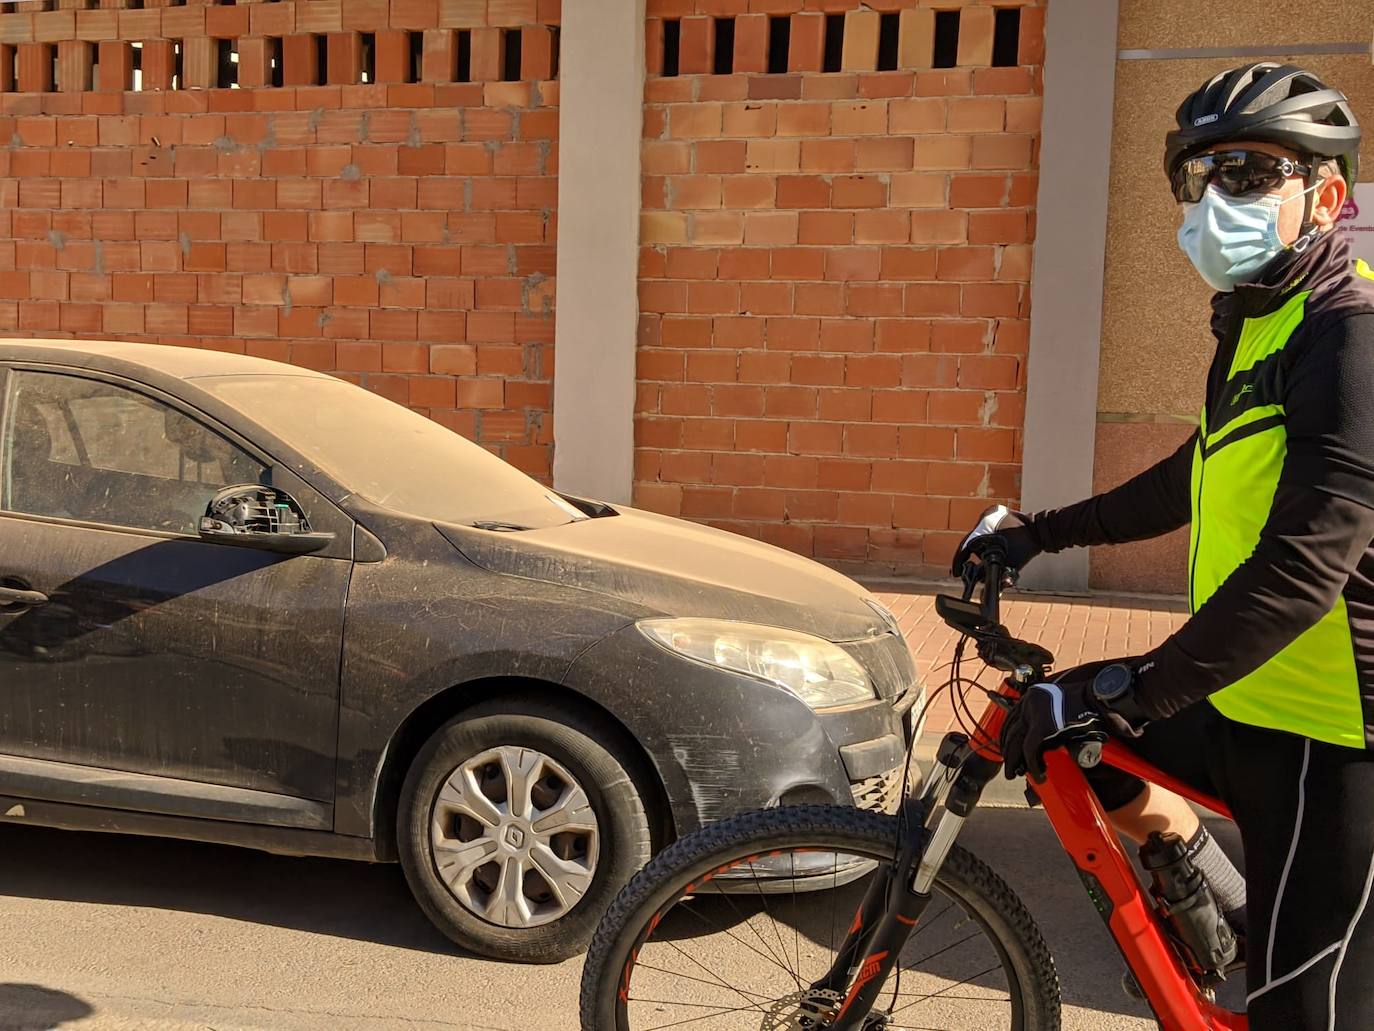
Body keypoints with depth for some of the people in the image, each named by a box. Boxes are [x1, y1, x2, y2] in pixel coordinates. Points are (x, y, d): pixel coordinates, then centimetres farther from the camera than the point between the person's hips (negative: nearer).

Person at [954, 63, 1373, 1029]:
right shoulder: (1257, 323, 11)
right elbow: (1202, 478, 26)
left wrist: (1121, 694, -31)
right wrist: (1044, 530, 25)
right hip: (1245, 697, 9)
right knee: (1064, 736, 15)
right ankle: (1240, 923, 27)